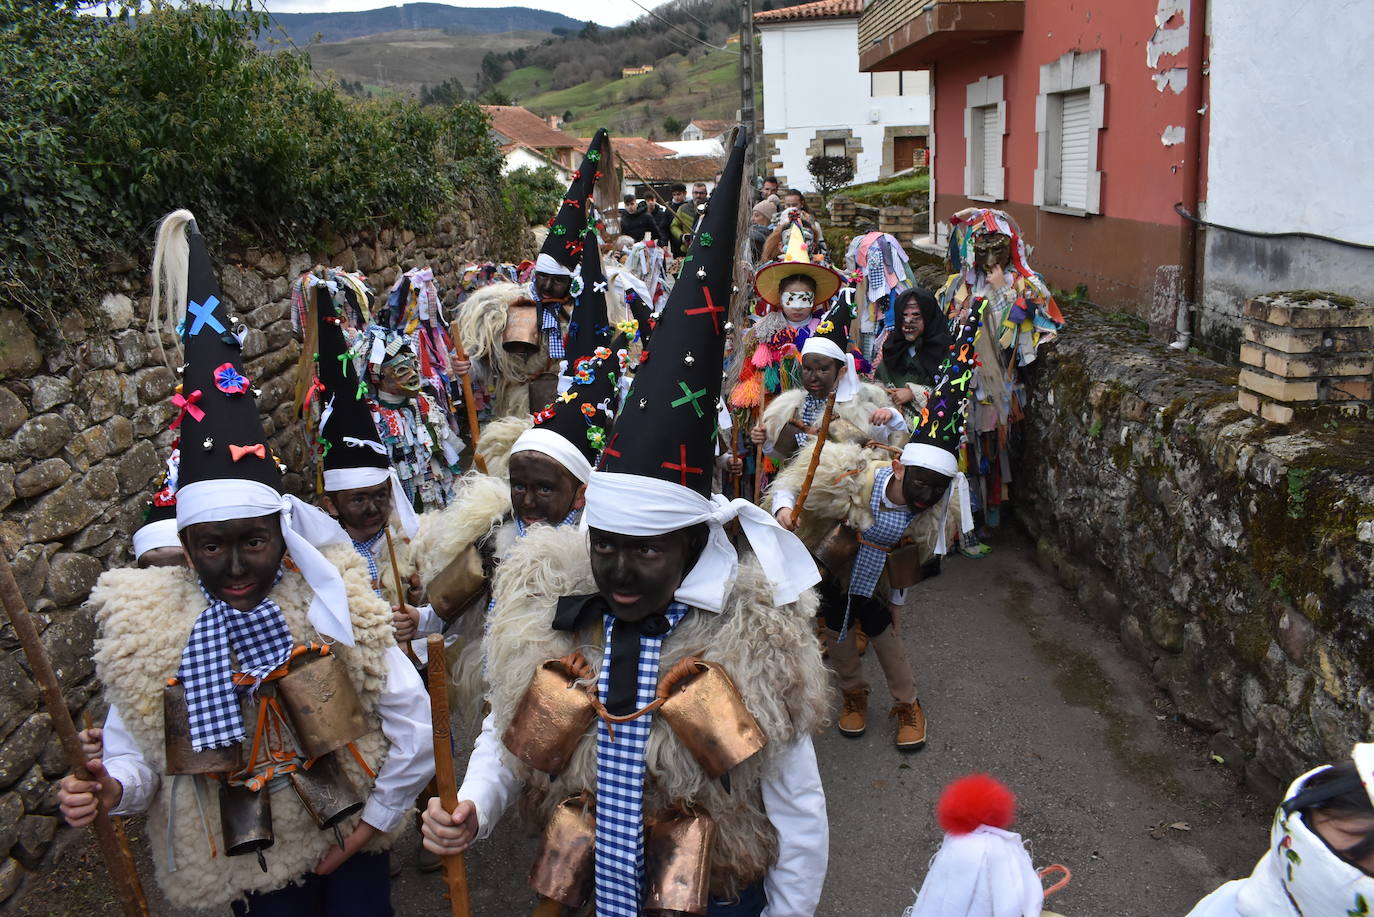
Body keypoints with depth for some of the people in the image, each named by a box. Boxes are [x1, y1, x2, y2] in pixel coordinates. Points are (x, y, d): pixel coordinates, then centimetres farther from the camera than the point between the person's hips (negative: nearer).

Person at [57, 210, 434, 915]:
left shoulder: (332, 606, -14)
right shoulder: (148, 632, -10)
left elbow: (414, 727, -10)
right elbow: (134, 752, -3)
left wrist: (377, 816, -6)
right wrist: (113, 788, -24)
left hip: (349, 846, 0)